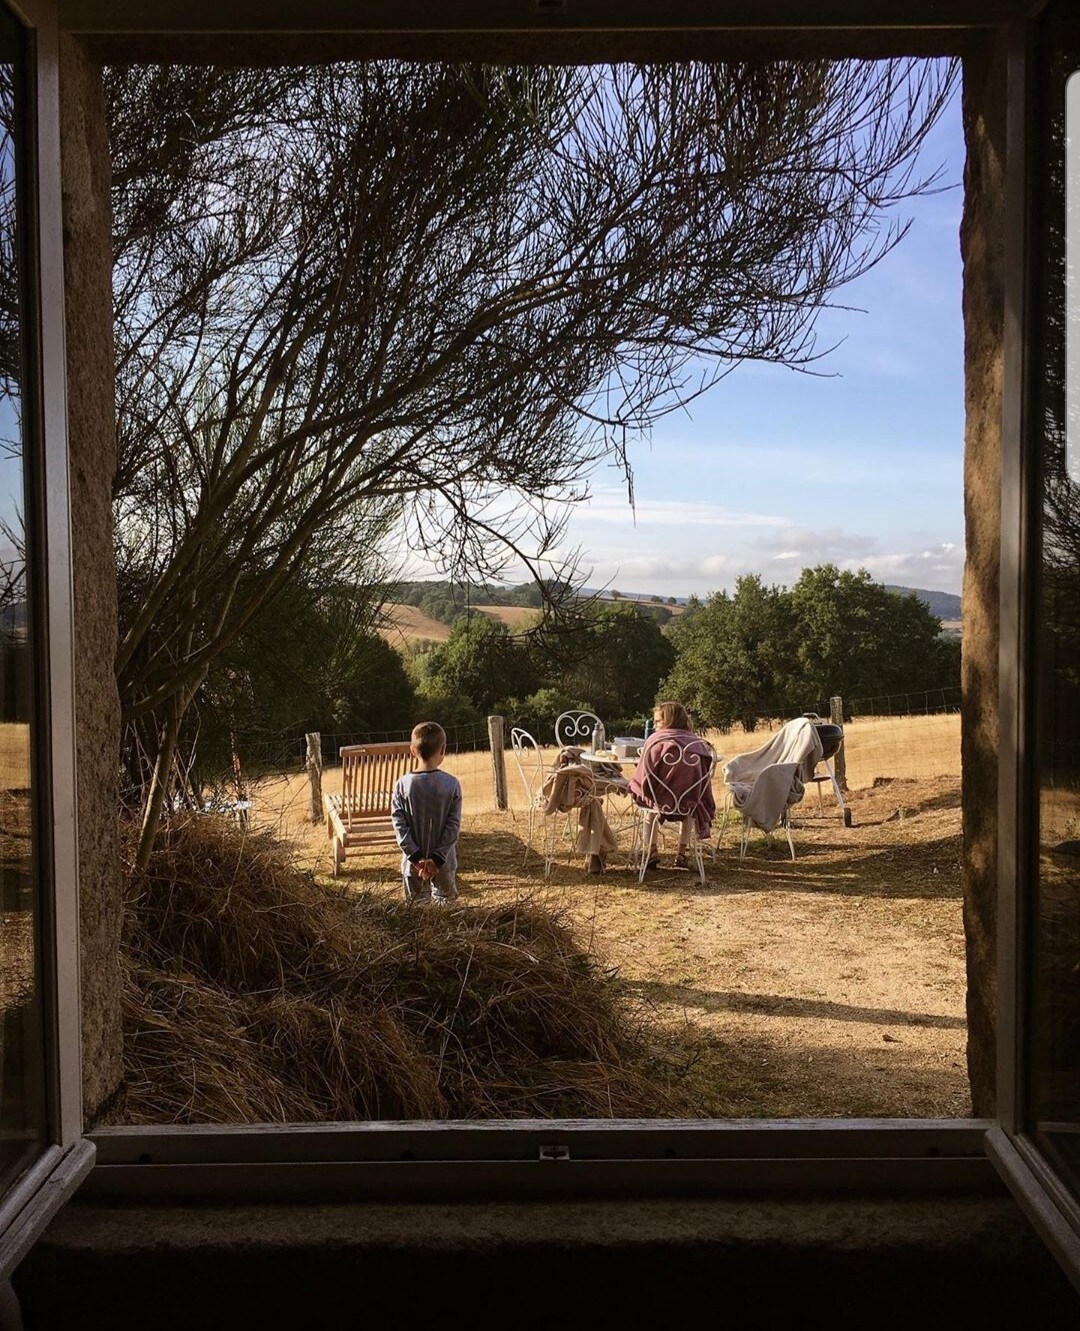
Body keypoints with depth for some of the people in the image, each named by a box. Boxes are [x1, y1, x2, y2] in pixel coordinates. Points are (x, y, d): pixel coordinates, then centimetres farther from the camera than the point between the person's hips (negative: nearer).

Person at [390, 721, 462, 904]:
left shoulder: (403, 785, -9)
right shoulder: (452, 784, -10)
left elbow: (399, 824, -11)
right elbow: (453, 825, -12)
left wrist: (416, 857, -9)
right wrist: (437, 858, -11)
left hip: (413, 861, 0)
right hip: (445, 861, 0)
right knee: (446, 904, 14)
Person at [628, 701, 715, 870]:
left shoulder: (656, 740, -9)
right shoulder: (697, 743, -1)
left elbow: (642, 778, -10)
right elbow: (703, 778, 3)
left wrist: (633, 786, 14)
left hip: (662, 802, -2)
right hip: (690, 803, 2)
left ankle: (652, 853, 36)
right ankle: (682, 854, 40)